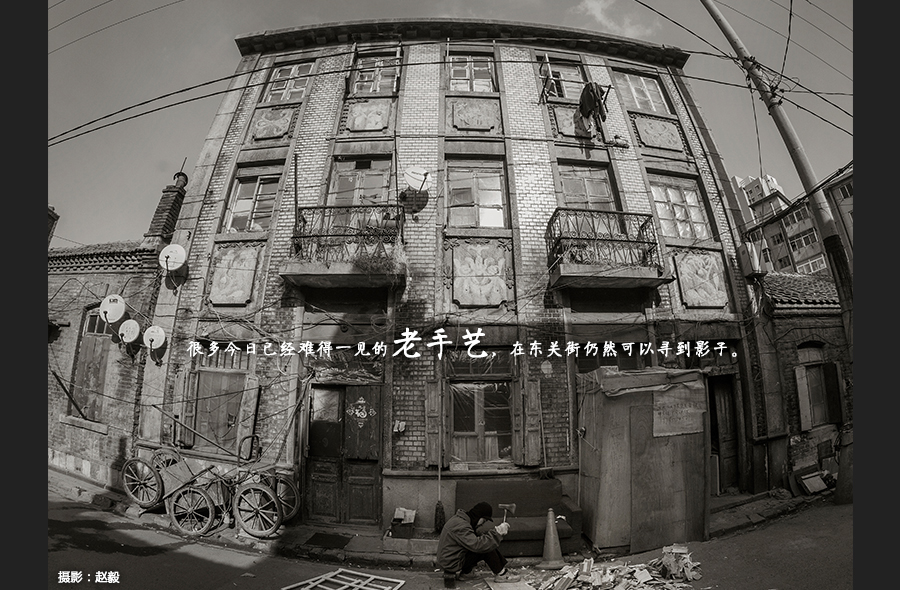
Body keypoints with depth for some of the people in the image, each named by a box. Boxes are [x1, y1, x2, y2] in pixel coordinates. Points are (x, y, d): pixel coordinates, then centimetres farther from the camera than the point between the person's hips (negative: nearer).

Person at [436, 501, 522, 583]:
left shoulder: (459, 519, 7)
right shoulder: (460, 525, -25)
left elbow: (475, 539, 8)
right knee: (486, 548, -18)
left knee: (486, 543, 4)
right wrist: (497, 532, -31)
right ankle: (501, 575, 0)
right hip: (452, 564, -10)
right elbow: (477, 545, -34)